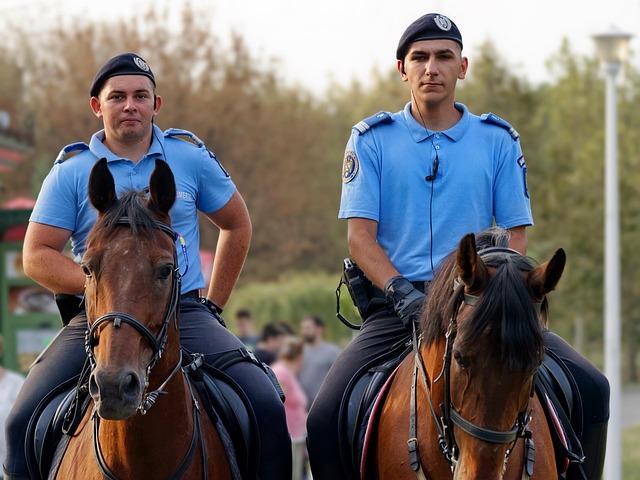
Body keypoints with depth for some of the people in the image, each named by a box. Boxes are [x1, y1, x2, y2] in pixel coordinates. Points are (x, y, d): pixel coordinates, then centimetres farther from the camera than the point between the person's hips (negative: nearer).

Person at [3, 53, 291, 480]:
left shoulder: (191, 157, 9)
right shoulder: (72, 171, 5)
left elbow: (237, 225, 22)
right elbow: (37, 257, 1)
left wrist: (213, 303, 14)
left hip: (183, 312, 1)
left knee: (266, 408, -21)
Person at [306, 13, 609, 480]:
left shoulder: (498, 140, 10)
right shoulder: (372, 139, 7)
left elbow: (515, 235, 7)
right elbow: (360, 234, -1)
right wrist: (404, 293, -18)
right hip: (395, 306, -1)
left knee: (591, 389, -18)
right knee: (325, 419, -22)